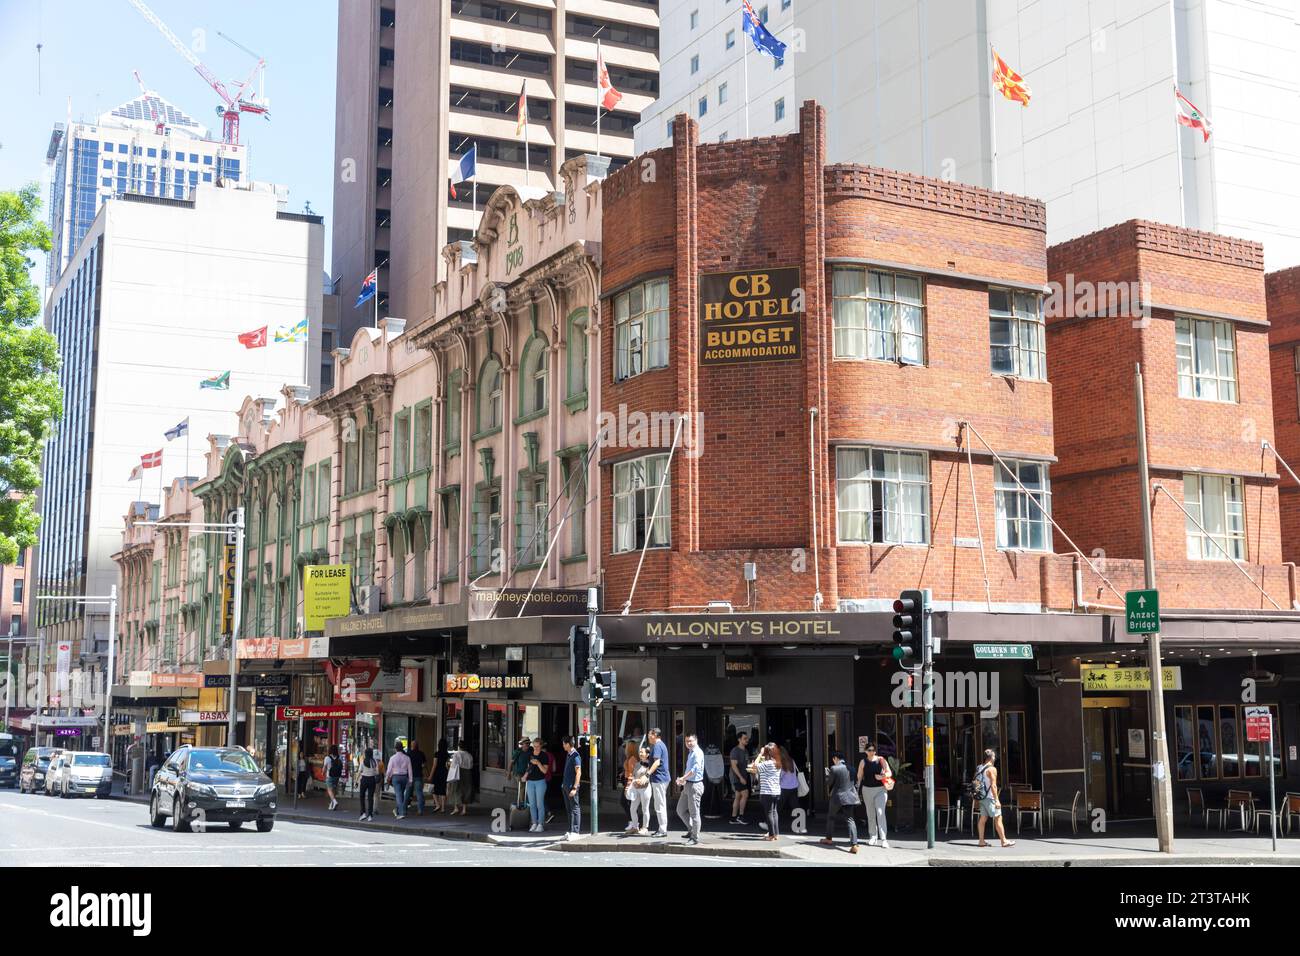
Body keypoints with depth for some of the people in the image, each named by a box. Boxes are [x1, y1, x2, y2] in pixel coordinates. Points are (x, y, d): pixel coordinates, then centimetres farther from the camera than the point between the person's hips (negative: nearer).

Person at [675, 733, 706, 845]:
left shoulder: (698, 753, -13)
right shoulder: (690, 753, 17)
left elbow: (695, 768, -24)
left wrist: (683, 778, -23)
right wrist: (682, 779, 12)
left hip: (695, 785, -10)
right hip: (687, 785, 10)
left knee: (694, 812, -4)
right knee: (681, 810, 14)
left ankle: (695, 838, 3)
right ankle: (691, 830, 25)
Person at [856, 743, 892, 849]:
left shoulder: (881, 760, 0)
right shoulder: (863, 762, 3)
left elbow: (889, 772, 1)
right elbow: (859, 776, 7)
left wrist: (883, 776, -19)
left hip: (880, 789, -2)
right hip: (867, 789, 2)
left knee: (880, 813, -14)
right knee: (870, 814, 10)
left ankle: (883, 839, -15)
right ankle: (873, 837, 23)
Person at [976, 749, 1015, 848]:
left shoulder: (979, 768, 11)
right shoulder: (992, 769, -13)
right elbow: (993, 785, -18)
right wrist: (997, 800, -17)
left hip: (981, 797, 8)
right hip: (989, 797, -8)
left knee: (983, 818, 9)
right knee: (998, 818, -4)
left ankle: (981, 840, 9)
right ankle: (1004, 841, -4)